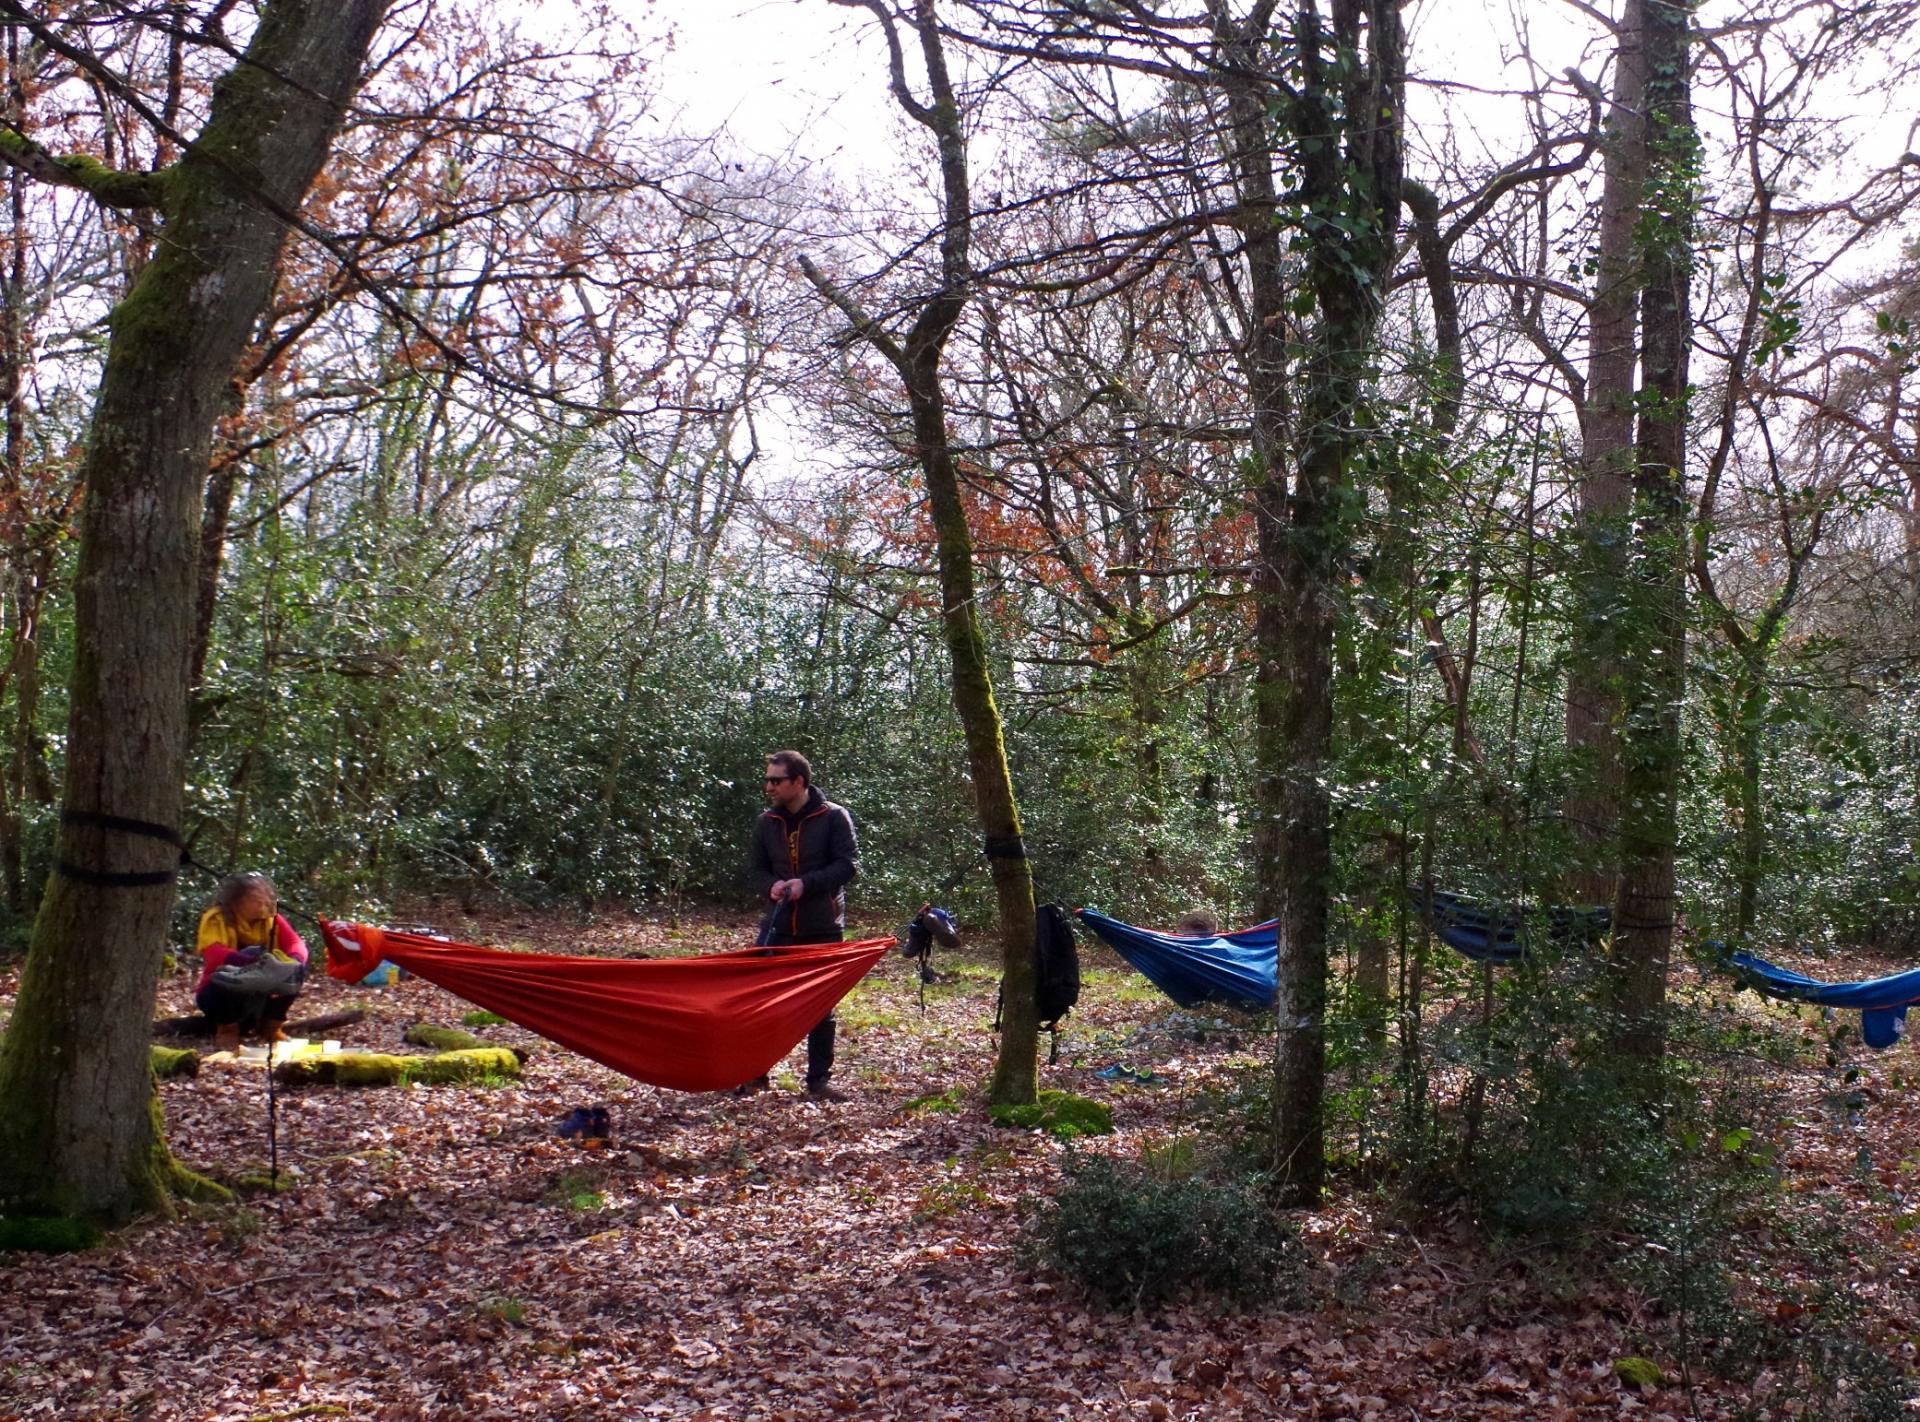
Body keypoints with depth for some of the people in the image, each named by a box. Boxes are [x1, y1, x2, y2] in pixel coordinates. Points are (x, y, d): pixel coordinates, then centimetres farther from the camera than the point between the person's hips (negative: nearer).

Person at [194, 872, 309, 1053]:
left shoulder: (271, 918, -6)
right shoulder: (216, 919, -19)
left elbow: (296, 944, -17)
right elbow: (214, 954, -37)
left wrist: (294, 960, -42)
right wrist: (254, 960, -53)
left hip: (260, 993, 4)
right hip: (219, 992, -4)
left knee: (296, 969, -19)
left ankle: (272, 1025, 2)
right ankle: (227, 1030, -10)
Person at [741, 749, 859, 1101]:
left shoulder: (834, 817, -6)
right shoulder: (766, 822, 6)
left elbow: (849, 865, -10)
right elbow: (755, 868, 10)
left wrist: (806, 883, -22)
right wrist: (771, 886, -13)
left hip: (822, 928, -3)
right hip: (777, 926, 3)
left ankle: (819, 1079, 16)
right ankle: (756, 1073, 12)